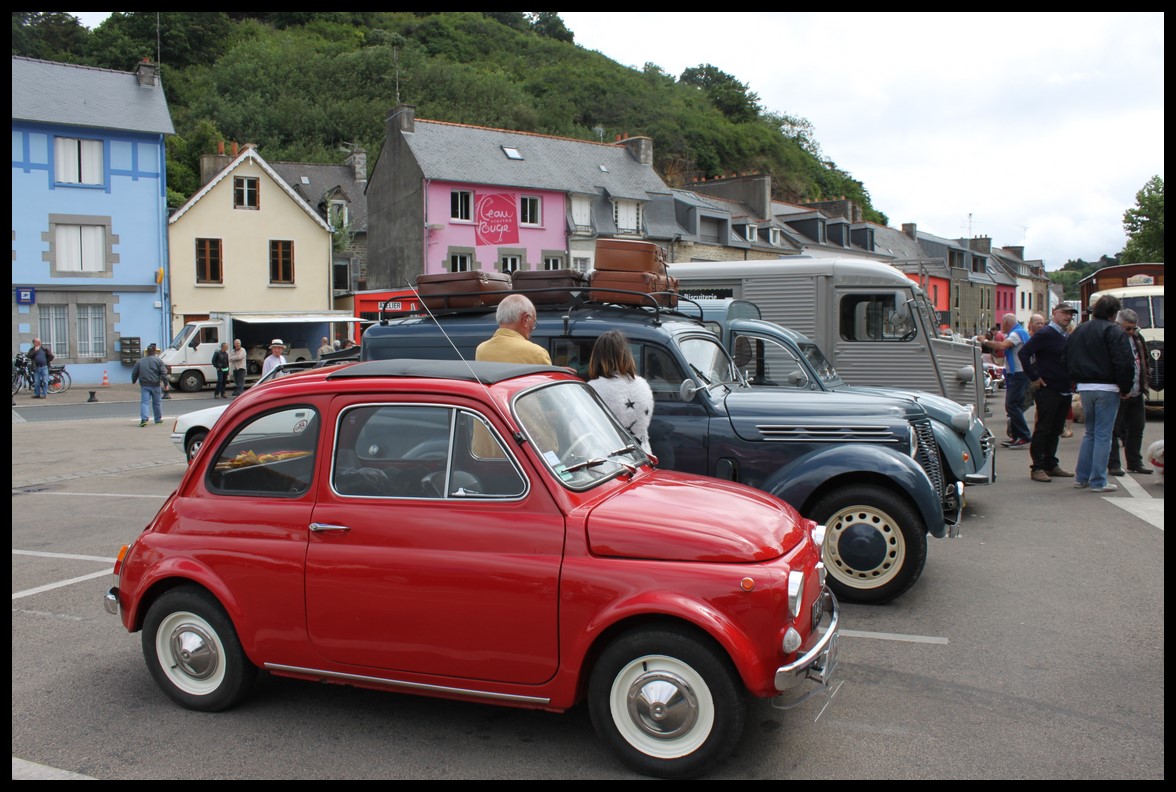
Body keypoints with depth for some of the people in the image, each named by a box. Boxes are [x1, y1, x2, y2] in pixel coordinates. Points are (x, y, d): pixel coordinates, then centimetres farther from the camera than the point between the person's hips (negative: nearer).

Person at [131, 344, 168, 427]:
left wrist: (134, 381, 30)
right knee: (157, 402, 11)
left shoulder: (140, 361, 8)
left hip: (144, 386, 1)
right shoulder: (158, 361, -2)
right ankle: (158, 419, 21)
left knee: (144, 402, -3)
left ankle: (144, 419, -20)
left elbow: (134, 373, 14)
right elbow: (164, 373, -9)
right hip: (155, 385, -1)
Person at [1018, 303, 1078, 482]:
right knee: (1043, 430, -5)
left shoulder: (1067, 337, 15)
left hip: (1064, 391, 8)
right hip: (1047, 390, -8)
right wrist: (1034, 378, -17)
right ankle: (1037, 468, 0)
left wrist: (1072, 379, 15)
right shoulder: (1045, 334, -10)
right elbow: (1023, 353, -18)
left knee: (1056, 430, 13)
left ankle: (1051, 465, 21)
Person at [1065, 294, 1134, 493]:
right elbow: (1125, 363, -15)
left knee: (1090, 433, 17)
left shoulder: (1078, 331, 12)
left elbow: (1069, 361, 15)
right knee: (1103, 435, -2)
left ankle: (1081, 477, 17)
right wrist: (1125, 388, -5)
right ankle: (1098, 482, 0)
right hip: (1106, 388, -6)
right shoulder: (1114, 331, -10)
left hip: (1084, 387, 6)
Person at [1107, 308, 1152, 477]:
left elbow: (1144, 361, 21)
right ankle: (1113, 464, 5)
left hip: (1136, 393, 8)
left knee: (1137, 428, 13)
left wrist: (1144, 383, 10)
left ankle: (1135, 463, 23)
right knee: (1114, 430, -1)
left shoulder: (1137, 338, 12)